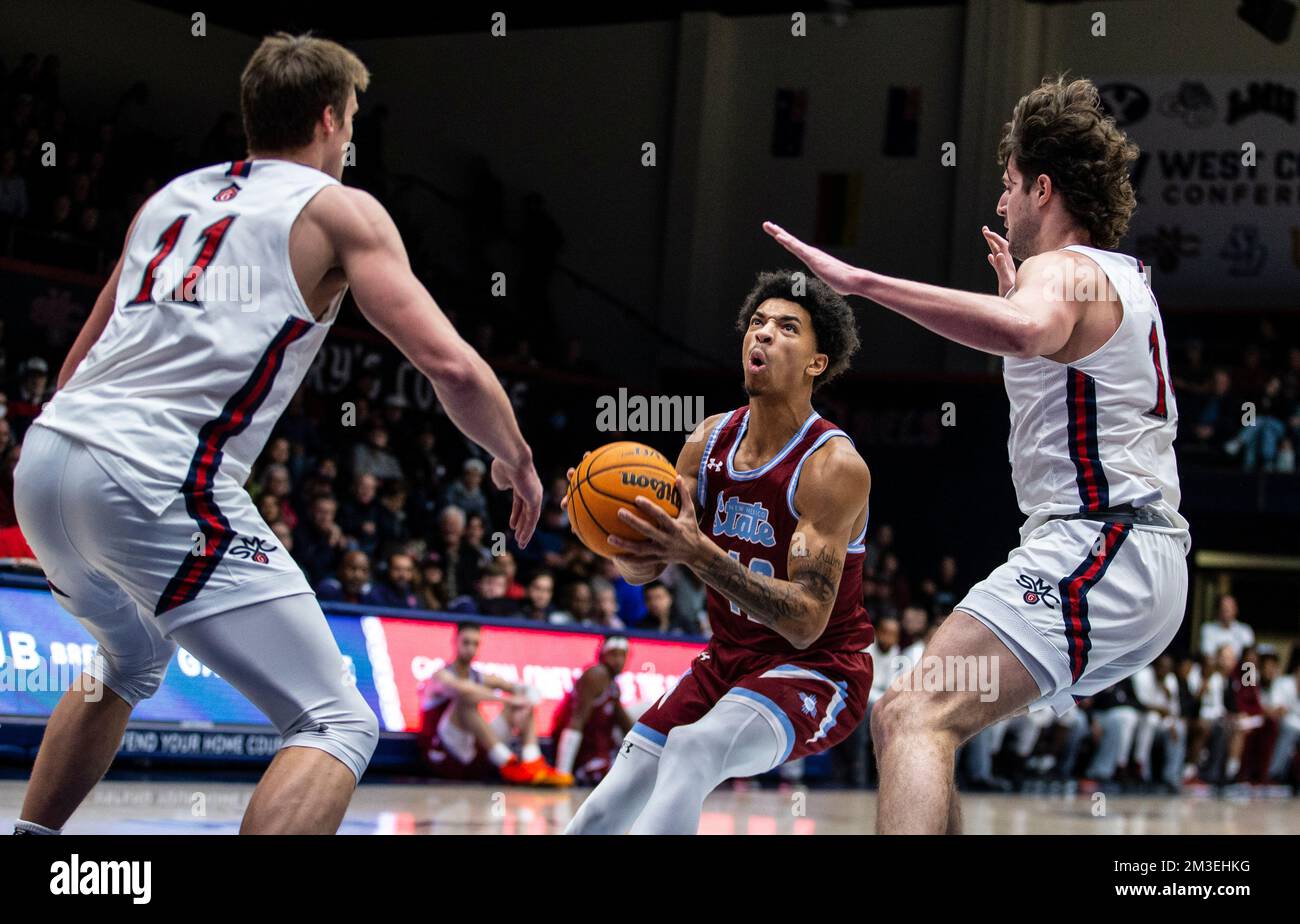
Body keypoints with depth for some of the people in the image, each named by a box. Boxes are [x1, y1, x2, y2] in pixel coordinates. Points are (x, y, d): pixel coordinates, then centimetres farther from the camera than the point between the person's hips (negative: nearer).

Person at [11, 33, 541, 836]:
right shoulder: (340, 210, 6)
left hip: (44, 456, 8)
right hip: (158, 483, -8)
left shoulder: (172, 195, 25)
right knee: (338, 725, -5)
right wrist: (518, 462, 15)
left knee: (131, 664, 37)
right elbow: (452, 366, -3)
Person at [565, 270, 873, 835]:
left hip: (819, 668, -7)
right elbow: (641, 568, 1)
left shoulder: (833, 467, -20)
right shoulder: (710, 439, 0)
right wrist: (624, 542, -25)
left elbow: (807, 622, -27)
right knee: (600, 817, -1)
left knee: (692, 748, -35)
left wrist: (698, 552, -39)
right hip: (729, 658, 7)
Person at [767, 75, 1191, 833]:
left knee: (917, 719, -24)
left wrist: (864, 281, -35)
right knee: (901, 718, 16)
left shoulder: (1062, 270, -7)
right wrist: (1014, 294, 43)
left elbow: (1027, 332, -35)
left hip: (1094, 545, -10)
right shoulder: (1125, 278, 23)